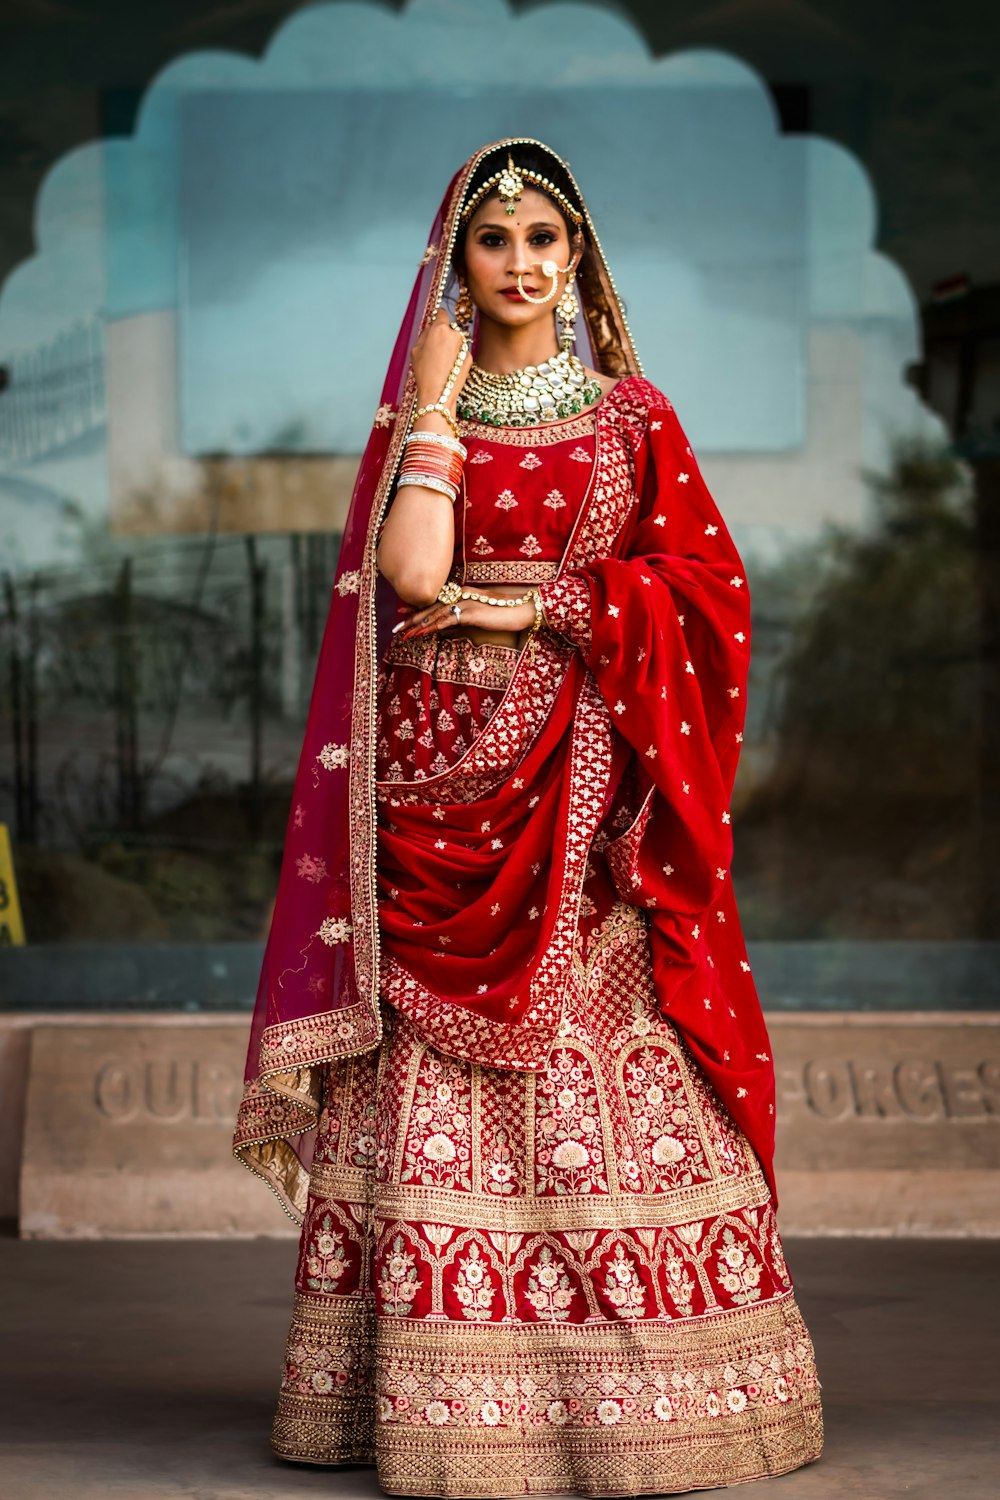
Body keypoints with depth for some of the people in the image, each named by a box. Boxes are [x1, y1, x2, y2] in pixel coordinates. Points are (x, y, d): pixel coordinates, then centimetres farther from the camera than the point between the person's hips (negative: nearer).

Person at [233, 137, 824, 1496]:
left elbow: (698, 582, 1)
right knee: (442, 1072, -4)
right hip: (446, 771, 0)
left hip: (589, 777, 0)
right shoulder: (420, 412, 9)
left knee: (610, 1051, -4)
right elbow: (410, 574, -9)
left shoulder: (631, 414, 10)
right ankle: (447, 1387, 1)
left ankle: (630, 1384, 1)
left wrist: (531, 608, -6)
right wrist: (437, 406, -6)